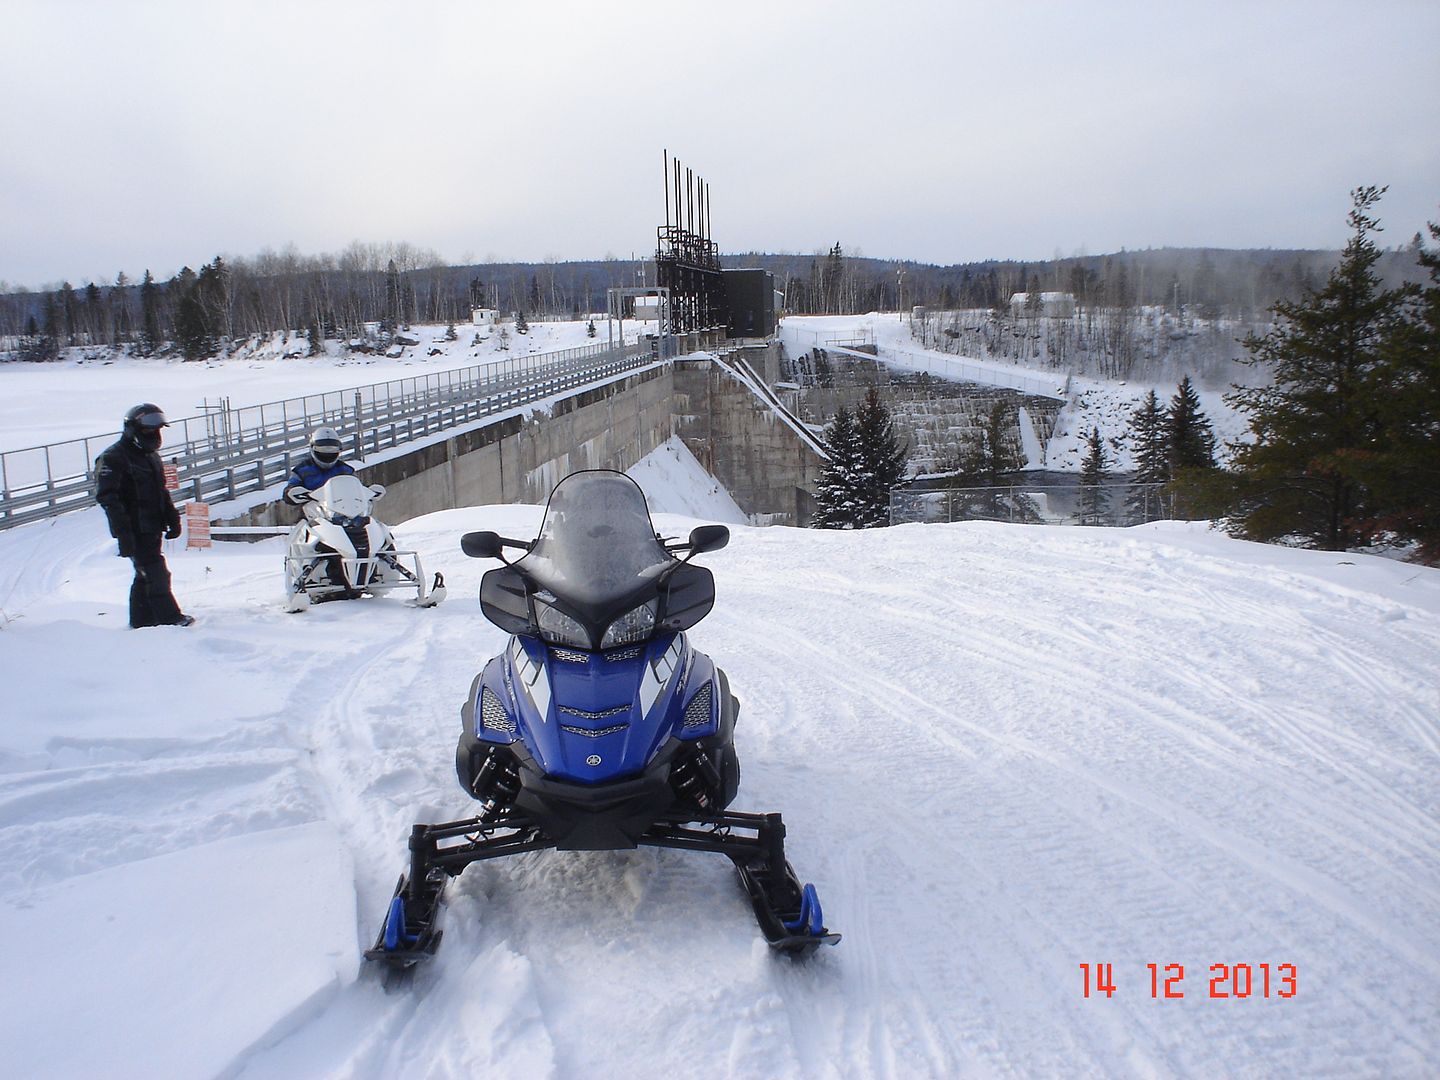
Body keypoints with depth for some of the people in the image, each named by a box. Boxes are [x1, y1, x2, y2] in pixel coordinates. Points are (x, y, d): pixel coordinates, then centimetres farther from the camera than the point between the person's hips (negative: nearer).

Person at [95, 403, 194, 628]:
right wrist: (123, 531, -23)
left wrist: (172, 518, 16)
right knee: (156, 573, -9)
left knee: (145, 575, 13)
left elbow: (162, 493, 26)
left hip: (152, 528, 9)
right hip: (135, 531, -9)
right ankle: (169, 618, -4)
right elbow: (106, 496, -17)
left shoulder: (152, 456, 17)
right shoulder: (113, 458, -11)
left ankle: (141, 619, 21)